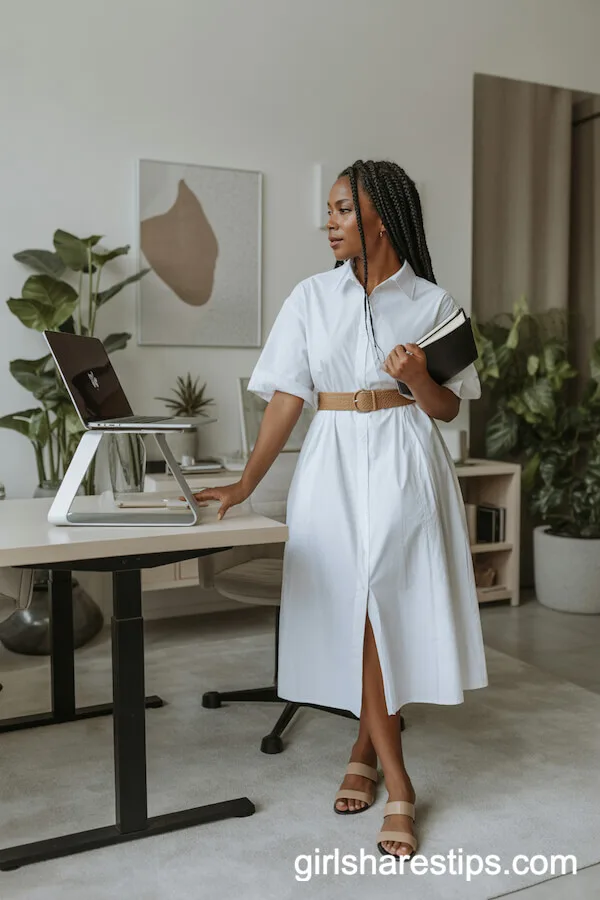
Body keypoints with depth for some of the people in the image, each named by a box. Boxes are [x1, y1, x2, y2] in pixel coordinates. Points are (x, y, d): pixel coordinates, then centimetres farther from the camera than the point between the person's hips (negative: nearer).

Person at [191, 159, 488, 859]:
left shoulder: (431, 302, 3)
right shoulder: (312, 297, 6)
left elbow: (447, 408, 5)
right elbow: (286, 398, 3)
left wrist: (418, 377, -16)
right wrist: (245, 483, -4)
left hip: (405, 465, -1)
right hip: (333, 461, 1)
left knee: (384, 605, -4)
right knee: (355, 609, 0)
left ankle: (365, 748, 18)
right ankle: (396, 781, 13)